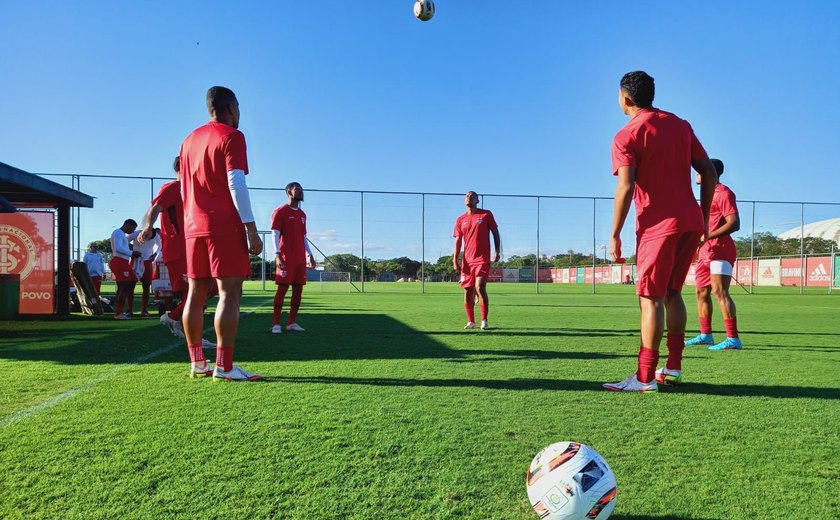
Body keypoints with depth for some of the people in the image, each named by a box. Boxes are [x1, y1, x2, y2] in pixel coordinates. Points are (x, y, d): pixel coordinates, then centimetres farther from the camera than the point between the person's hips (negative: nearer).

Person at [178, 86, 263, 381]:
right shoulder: (231, 136, -3)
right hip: (225, 226, -8)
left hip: (194, 227, 8)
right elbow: (236, 184, -13)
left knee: (195, 294, 7)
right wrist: (251, 229, -15)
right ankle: (224, 366, -12)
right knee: (230, 293, -9)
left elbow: (184, 190, 21)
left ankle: (197, 362, 12)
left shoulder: (190, 140, 20)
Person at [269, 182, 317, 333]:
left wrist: (309, 254, 16)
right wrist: (277, 254, -18)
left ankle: (292, 322, 12)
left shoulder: (302, 214, 19)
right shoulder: (280, 211, -2)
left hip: (300, 258, 7)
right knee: (282, 289, -8)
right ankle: (276, 324, -4)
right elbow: (275, 234, -8)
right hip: (286, 258, -7)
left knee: (298, 289, 4)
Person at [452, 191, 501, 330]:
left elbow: (495, 233, 5)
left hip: (482, 259, -4)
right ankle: (471, 321, 16)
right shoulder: (460, 220, 10)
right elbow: (458, 241, 9)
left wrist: (497, 251, -5)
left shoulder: (486, 214, 3)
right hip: (467, 261, 4)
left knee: (480, 288, -16)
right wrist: (455, 260, -1)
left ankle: (484, 321, -7)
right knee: (468, 291, 5)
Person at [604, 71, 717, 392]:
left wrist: (615, 236, -12)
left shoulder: (626, 137, -6)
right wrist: (704, 217, 18)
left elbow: (626, 188, -17)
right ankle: (673, 368, 22)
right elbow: (708, 173, 12)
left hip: (658, 226, -7)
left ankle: (645, 378, -2)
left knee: (650, 298, -4)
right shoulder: (680, 125, 14)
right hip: (691, 222, 7)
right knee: (672, 293, 17)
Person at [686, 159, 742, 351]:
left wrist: (708, 237, -27)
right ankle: (705, 335, 21)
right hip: (706, 251, 10)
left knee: (719, 291, -17)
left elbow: (734, 223, -19)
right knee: (701, 292, 12)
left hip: (720, 250, -10)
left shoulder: (723, 193, -9)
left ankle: (733, 339, -18)